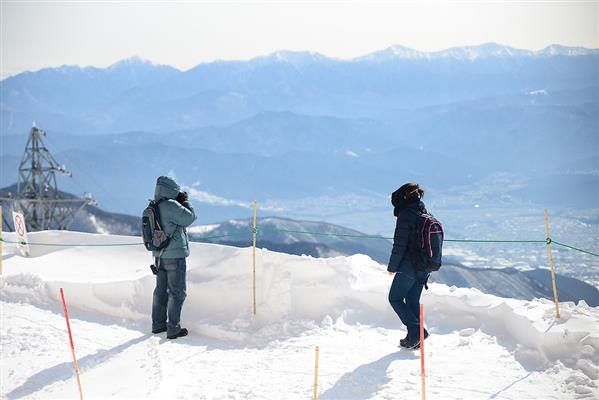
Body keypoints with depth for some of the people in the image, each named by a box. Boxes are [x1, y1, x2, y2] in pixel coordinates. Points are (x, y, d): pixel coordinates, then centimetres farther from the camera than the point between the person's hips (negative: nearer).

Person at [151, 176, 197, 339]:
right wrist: (185, 201, 1)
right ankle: (173, 329, 3)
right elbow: (190, 218, -13)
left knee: (161, 290, 18)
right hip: (175, 255, -8)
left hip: (160, 254, 8)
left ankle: (158, 324, 27)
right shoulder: (171, 206, -21)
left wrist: (180, 201, 9)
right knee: (177, 292, 0)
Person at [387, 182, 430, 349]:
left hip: (408, 267, -8)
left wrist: (392, 267, -7)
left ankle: (416, 330, -6)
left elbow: (400, 245, -17)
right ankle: (414, 338, 16)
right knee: (413, 301, 16)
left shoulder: (405, 215, -15)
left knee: (395, 298, 6)